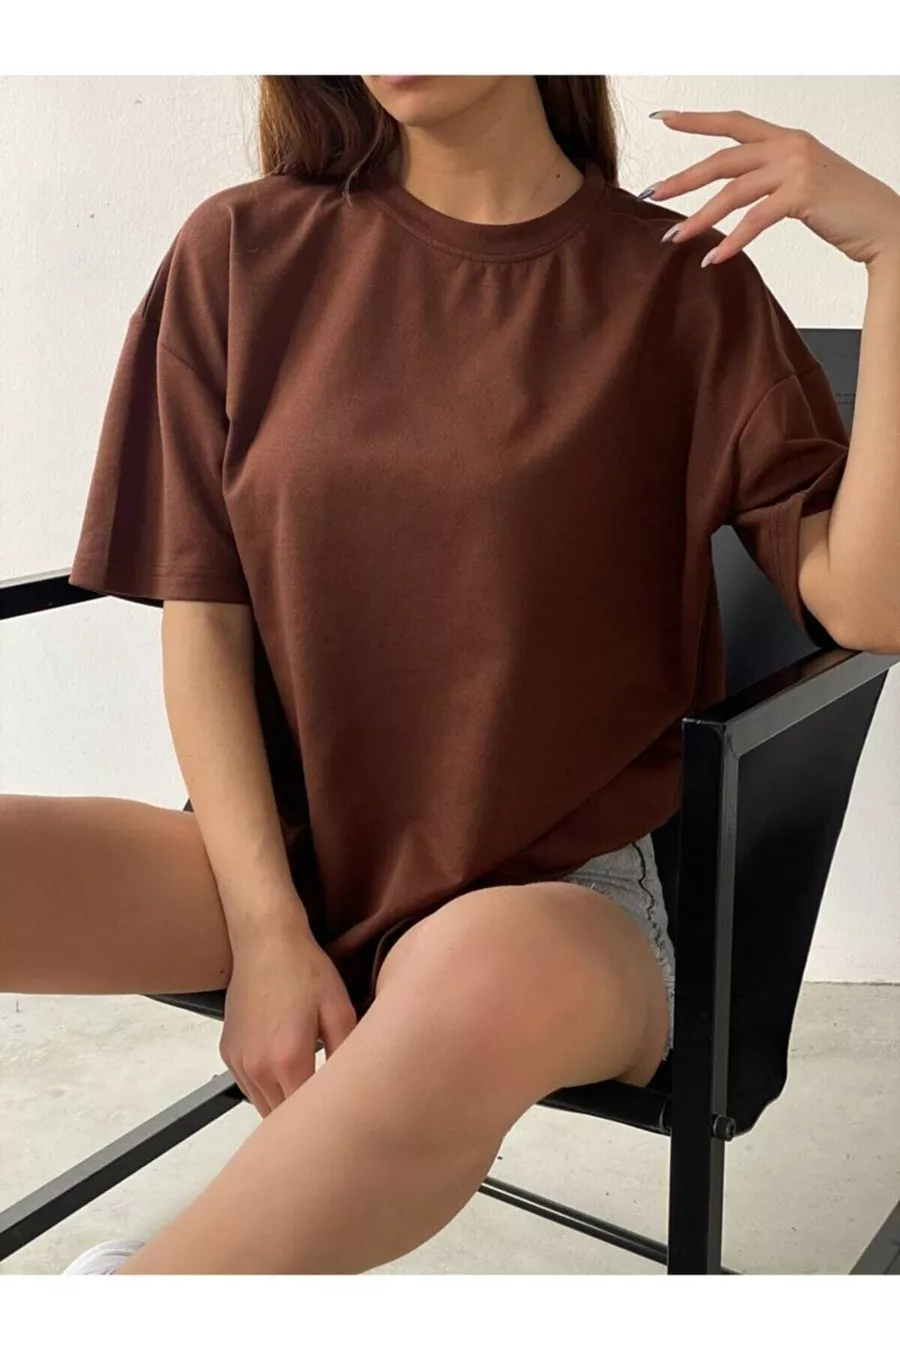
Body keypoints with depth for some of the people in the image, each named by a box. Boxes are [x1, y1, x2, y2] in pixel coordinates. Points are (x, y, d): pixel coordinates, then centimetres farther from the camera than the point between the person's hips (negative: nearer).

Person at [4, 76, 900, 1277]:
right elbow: (200, 620, 1)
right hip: (282, 852, 2)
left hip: (558, 890, -2)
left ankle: (145, 1278, -15)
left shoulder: (680, 285, -1)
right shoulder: (245, 254, 4)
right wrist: (267, 931, -10)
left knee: (484, 979, -38)